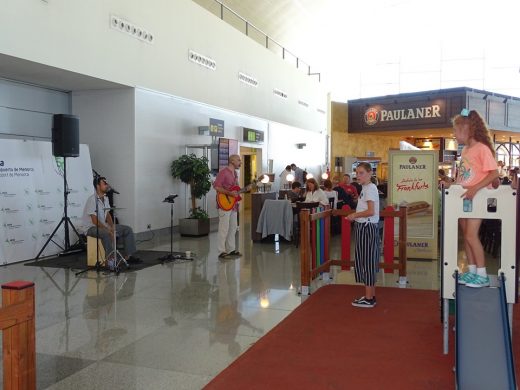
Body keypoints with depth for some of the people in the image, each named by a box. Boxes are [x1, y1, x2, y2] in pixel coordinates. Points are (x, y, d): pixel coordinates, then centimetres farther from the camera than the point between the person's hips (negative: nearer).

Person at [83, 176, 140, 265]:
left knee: (127, 229, -3)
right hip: (92, 227, -9)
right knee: (107, 234, -41)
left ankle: (127, 256, -3)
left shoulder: (105, 198, 8)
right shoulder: (92, 199, -19)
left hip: (104, 225, 9)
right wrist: (109, 230, -25)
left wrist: (112, 227, -4)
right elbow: (95, 221, -23)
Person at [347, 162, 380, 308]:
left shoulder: (370, 188, -15)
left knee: (367, 261, -4)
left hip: (367, 228, -10)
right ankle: (371, 295, 23)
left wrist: (354, 215, -13)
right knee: (367, 261, 14)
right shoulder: (366, 188, 14)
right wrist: (356, 216, 8)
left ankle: (369, 299, 4)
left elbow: (371, 211, -24)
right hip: (364, 227, 10)